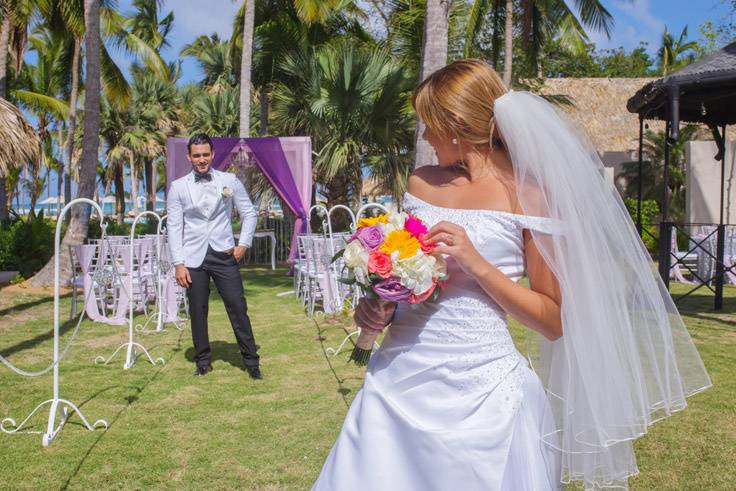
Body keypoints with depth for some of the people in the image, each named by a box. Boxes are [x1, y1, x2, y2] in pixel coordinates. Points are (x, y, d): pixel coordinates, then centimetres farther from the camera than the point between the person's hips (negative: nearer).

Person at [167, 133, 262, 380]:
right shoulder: (178, 187, 3)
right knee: (197, 311, 6)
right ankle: (203, 361, 22)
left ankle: (251, 361, 9)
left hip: (224, 254, 0)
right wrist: (179, 263, -5)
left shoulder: (230, 181, 4)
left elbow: (248, 213, 10)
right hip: (193, 258, 1)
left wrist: (243, 243, -1)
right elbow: (174, 227, 1)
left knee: (238, 308, -1)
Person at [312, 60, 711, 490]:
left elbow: (554, 322, -6)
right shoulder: (421, 183, 9)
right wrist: (379, 306, 2)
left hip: (478, 386, -5)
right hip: (397, 375, 5)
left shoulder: (528, 196, -6)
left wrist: (476, 263, -17)